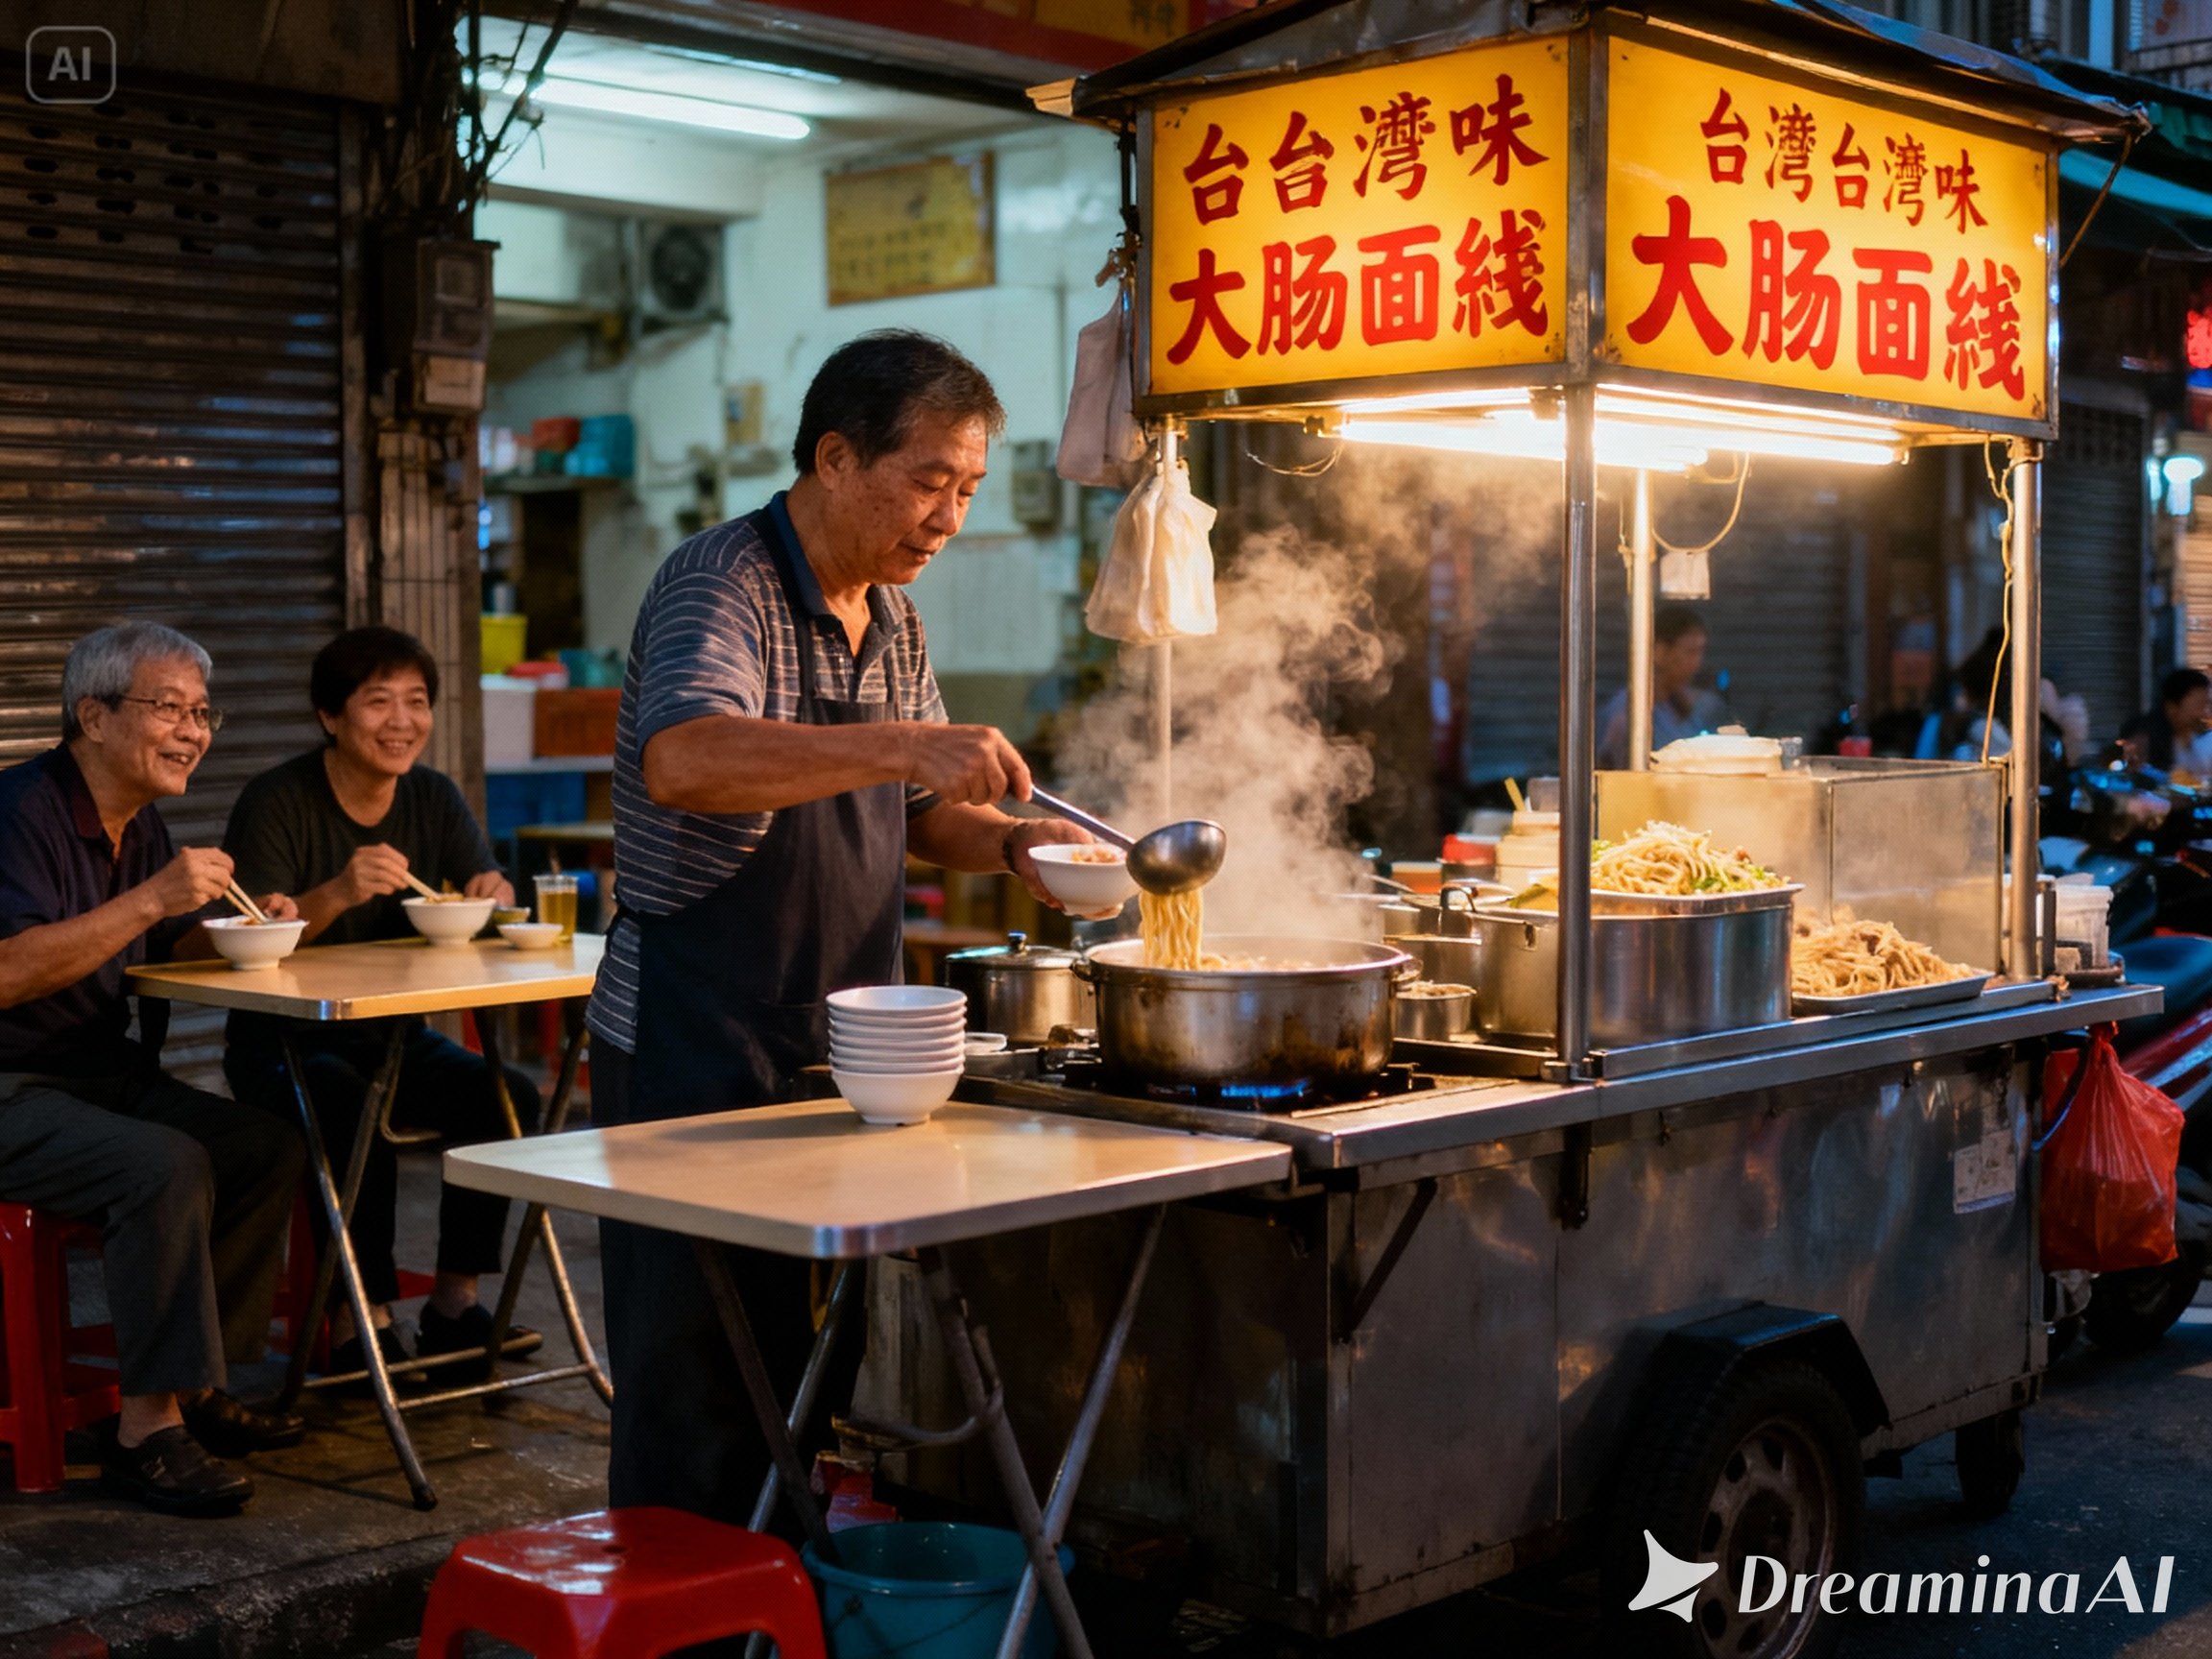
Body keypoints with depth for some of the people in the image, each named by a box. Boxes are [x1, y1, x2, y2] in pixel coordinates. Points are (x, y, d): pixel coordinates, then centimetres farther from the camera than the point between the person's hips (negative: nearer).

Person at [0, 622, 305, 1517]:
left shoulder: (139, 826, 11)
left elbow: (169, 947, 22)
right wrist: (150, 898, -31)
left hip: (104, 1073, 10)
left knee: (267, 1148, -3)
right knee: (167, 1165, -29)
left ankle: (191, 1387, 4)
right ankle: (145, 1427, -20)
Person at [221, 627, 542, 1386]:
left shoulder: (435, 799, 5)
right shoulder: (277, 803, -11)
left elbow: (488, 897, -2)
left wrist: (493, 896, -27)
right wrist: (336, 895, -40)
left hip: (394, 1039, 5)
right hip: (285, 1045, -5)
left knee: (508, 1096, -21)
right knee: (356, 1116, -35)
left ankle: (454, 1303, -10)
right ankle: (358, 1320, -21)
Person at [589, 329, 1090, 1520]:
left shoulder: (892, 620, 11)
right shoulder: (721, 586, -15)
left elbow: (919, 810, 21)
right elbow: (686, 760, -34)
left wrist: (1008, 842, 0)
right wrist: (903, 746, -41)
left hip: (834, 1055, 8)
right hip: (696, 1054, -8)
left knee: (805, 1382, 15)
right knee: (697, 1390, -1)